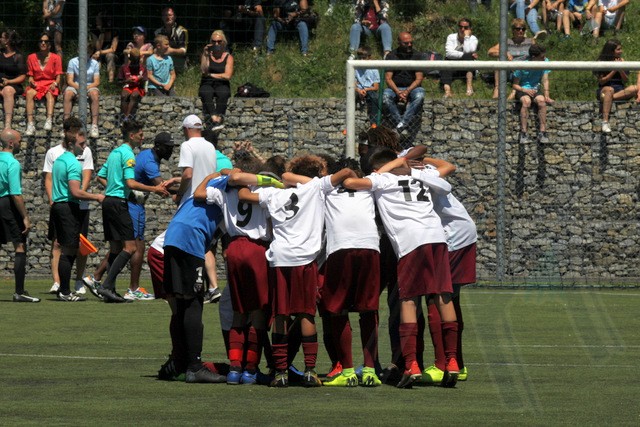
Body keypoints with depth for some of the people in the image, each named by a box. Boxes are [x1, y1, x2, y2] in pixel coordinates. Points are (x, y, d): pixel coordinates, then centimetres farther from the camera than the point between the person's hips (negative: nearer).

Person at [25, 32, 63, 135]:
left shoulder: (56, 58, 6)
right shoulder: (31, 58, 12)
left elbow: (58, 76, 2)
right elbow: (30, 75, 13)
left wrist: (55, 84, -18)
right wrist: (31, 81, -10)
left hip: (50, 85, -1)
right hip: (36, 85, 1)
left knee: (50, 93, -38)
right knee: (29, 93, -34)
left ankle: (49, 120, -55)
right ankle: (30, 124, -46)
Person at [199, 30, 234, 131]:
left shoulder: (228, 57, 9)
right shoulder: (207, 55, 10)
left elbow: (227, 76, -3)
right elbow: (204, 70, -6)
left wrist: (211, 75, -1)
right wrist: (205, 54, -9)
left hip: (221, 85, 0)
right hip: (207, 85, 0)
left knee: (223, 93, -36)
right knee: (206, 93, -35)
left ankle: (219, 118, -49)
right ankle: (214, 118, -52)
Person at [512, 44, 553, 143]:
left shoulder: (545, 62, -8)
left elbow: (545, 80, -7)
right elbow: (515, 85, -10)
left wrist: (546, 96, -20)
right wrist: (525, 90, -28)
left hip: (535, 89, 3)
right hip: (522, 90, -3)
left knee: (541, 101, -31)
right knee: (526, 101, -37)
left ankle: (542, 133, -29)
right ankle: (523, 133, -35)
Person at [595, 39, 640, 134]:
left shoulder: (621, 61, 10)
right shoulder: (601, 62, 1)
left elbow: (625, 80, 7)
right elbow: (601, 81, -6)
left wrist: (620, 69, -11)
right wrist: (614, 70, -13)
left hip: (620, 90, 3)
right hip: (603, 90, -3)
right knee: (609, 90, -41)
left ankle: (611, 97, -35)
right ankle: (605, 122, -49)